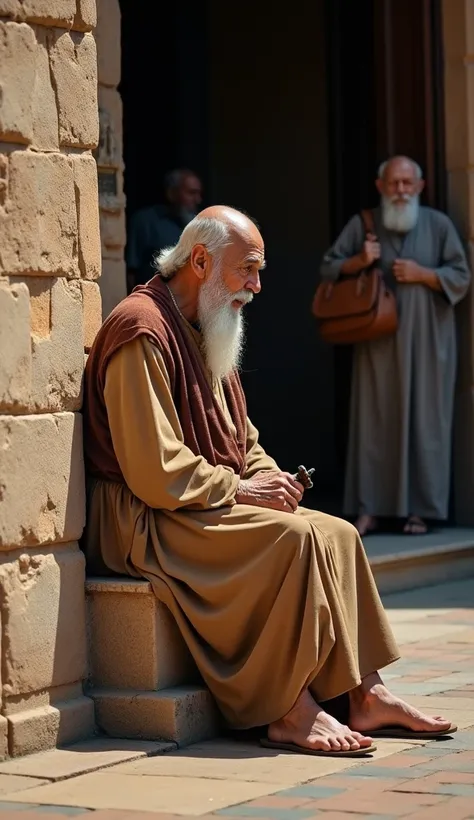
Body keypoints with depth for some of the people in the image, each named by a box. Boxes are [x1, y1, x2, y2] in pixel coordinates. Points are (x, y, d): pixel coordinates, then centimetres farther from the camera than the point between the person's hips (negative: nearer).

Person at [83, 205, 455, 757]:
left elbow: (243, 440, 24)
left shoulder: (203, 333, 18)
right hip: (143, 522, -10)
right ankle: (290, 714, -24)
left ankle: (365, 695, -8)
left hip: (211, 502, 10)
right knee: (294, 538, -27)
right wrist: (240, 488, -16)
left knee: (338, 535, -5)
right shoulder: (143, 331, -16)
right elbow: (155, 472, -22)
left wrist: (268, 477, 3)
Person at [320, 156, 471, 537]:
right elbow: (328, 269, 6)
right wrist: (358, 261, -12)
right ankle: (369, 509, 0)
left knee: (423, 421, -2)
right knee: (374, 420, -2)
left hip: (426, 341, -1)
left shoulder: (438, 224, 3)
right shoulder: (361, 224, 6)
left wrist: (422, 273, -13)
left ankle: (419, 509, 2)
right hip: (377, 340, 1)